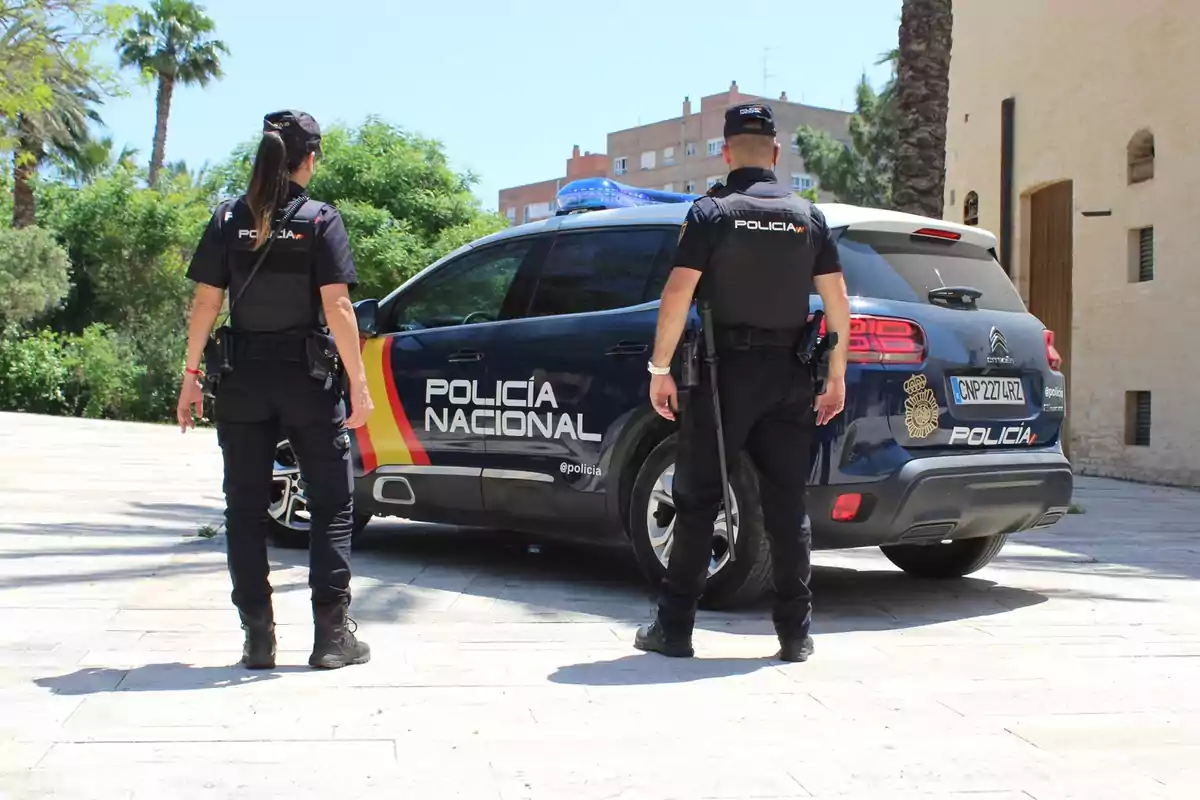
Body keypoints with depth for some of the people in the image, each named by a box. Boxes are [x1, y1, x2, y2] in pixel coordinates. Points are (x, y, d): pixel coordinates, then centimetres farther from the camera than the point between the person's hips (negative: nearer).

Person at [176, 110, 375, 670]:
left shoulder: (228, 220, 2)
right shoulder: (320, 220, -6)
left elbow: (205, 302, -1)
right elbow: (336, 307, -12)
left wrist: (192, 374, 5)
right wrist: (358, 382, -9)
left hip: (243, 382, 3)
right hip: (307, 381, -2)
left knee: (245, 508, 10)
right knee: (331, 505, 8)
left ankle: (258, 638, 10)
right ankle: (331, 634, 6)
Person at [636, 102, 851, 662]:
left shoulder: (711, 211, -4)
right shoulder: (808, 215, 7)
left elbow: (679, 292, -12)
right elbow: (837, 300, 4)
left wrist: (660, 368, -7)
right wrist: (836, 374, 10)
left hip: (725, 372, -3)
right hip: (789, 377, 3)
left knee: (697, 501, 4)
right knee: (788, 507, 7)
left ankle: (674, 628, 6)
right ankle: (795, 633, 10)